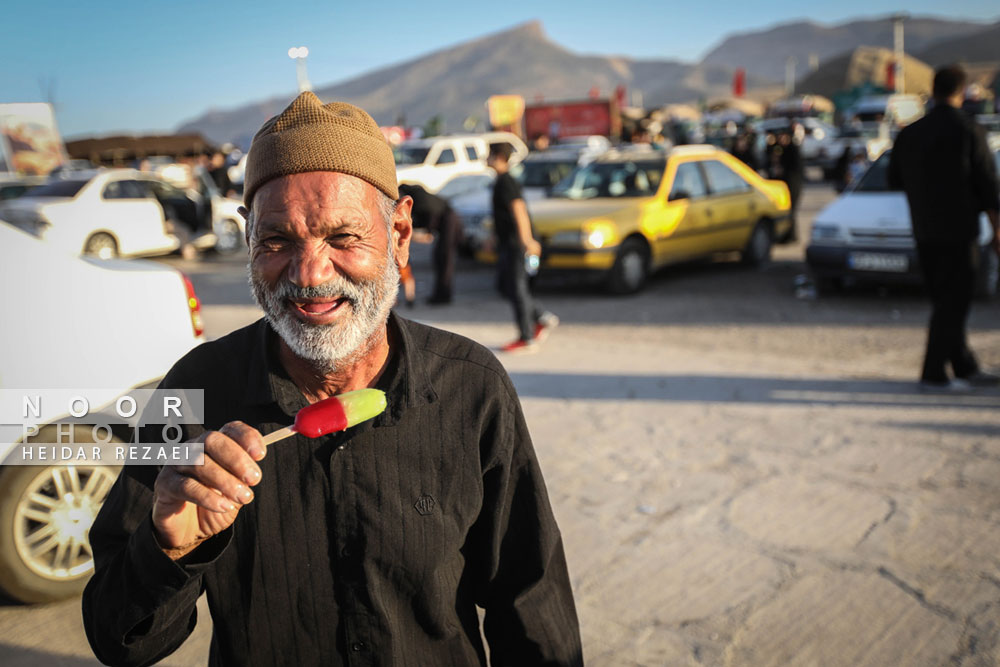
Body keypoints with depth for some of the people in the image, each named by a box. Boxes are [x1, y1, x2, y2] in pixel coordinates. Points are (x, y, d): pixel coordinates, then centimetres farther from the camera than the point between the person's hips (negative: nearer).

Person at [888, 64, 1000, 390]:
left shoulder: (909, 133, 4)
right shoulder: (968, 132, -10)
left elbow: (894, 179, 12)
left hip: (924, 231, 6)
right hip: (958, 229, -5)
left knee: (946, 301, 14)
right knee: (954, 303, 0)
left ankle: (965, 367, 22)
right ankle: (933, 373, 0)